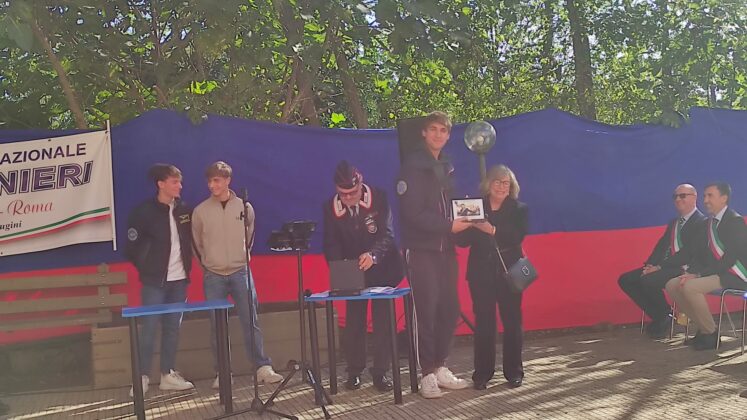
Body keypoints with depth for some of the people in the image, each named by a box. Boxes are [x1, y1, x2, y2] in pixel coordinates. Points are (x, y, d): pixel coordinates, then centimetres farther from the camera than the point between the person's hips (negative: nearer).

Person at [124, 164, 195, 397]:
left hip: (179, 279, 4)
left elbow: (191, 239, 15)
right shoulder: (144, 211, -8)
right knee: (149, 328, -1)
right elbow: (132, 248, -5)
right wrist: (147, 268, 0)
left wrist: (187, 264, 8)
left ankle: (167, 374, 18)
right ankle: (142, 376, 8)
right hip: (155, 281, -4)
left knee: (173, 327, 9)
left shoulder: (184, 210, 4)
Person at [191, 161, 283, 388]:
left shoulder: (245, 207, 2)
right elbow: (197, 244, 12)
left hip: (241, 273, 0)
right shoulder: (200, 211, 0)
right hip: (213, 277, 0)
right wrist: (208, 263, 13)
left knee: (251, 322, -1)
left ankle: (263, 368, 4)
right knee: (217, 327, 3)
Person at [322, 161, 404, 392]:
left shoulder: (379, 198, -14)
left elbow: (387, 233, -21)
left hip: (381, 269, -1)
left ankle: (381, 371, 10)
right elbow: (331, 244, -8)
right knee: (353, 322, 3)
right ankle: (354, 371, 16)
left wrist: (373, 255, -39)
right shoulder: (330, 207, -8)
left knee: (383, 321, 0)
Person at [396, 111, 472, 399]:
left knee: (449, 309, 6)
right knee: (426, 310, -6)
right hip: (421, 249, -6)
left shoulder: (447, 167, 15)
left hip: (445, 248, 7)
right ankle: (428, 374, 3)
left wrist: (463, 214, 2)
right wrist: (448, 226, -16)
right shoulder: (413, 166, -6)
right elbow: (412, 212, -14)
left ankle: (440, 367, 18)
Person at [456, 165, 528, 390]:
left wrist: (493, 230, -26)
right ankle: (482, 373, 7)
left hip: (509, 272, 0)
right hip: (481, 273, 0)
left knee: (512, 322, 3)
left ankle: (514, 371, 14)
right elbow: (462, 241, -1)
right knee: (483, 323, 0)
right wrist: (471, 225, -20)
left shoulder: (519, 209, 6)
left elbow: (517, 237, -13)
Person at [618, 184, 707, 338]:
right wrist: (650, 265, -5)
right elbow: (661, 246, 16)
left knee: (648, 281, -32)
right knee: (625, 280, -5)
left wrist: (660, 266, -20)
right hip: (663, 267, 9)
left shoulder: (702, 222, -5)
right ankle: (658, 317, 1)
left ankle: (666, 315, -5)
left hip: (685, 269, -9)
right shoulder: (673, 222, 22)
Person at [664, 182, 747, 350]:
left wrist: (698, 273, -23)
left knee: (690, 287, -30)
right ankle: (703, 327, 4)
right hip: (715, 272, 9)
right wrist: (693, 272, -7)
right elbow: (699, 250, 12)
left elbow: (729, 259, -22)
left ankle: (711, 333, -11)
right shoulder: (710, 221, 12)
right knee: (672, 285, -4)